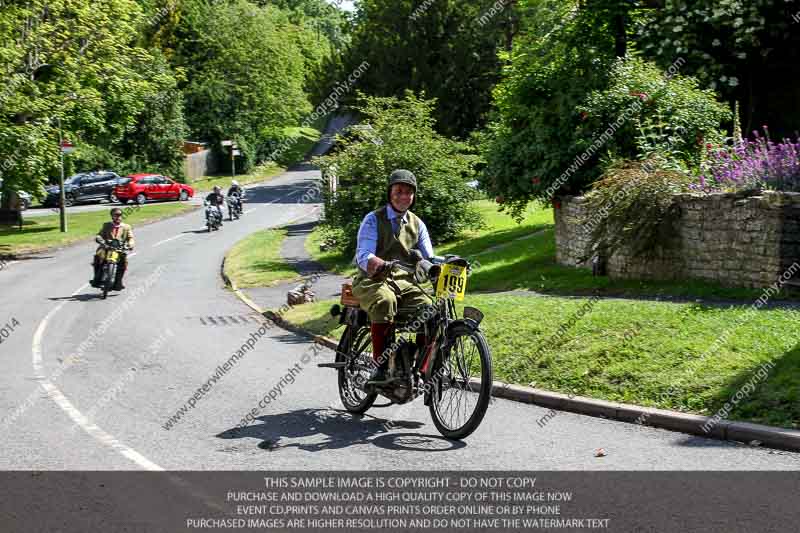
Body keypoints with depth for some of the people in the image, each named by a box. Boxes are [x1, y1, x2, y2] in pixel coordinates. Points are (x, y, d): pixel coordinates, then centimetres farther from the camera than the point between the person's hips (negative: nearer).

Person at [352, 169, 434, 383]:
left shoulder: (417, 224, 15)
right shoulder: (373, 220, 1)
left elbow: (429, 258, 8)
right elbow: (363, 255, -13)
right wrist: (382, 265, -36)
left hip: (405, 282, 4)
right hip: (373, 281, -4)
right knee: (384, 301, -38)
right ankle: (381, 365, -35)